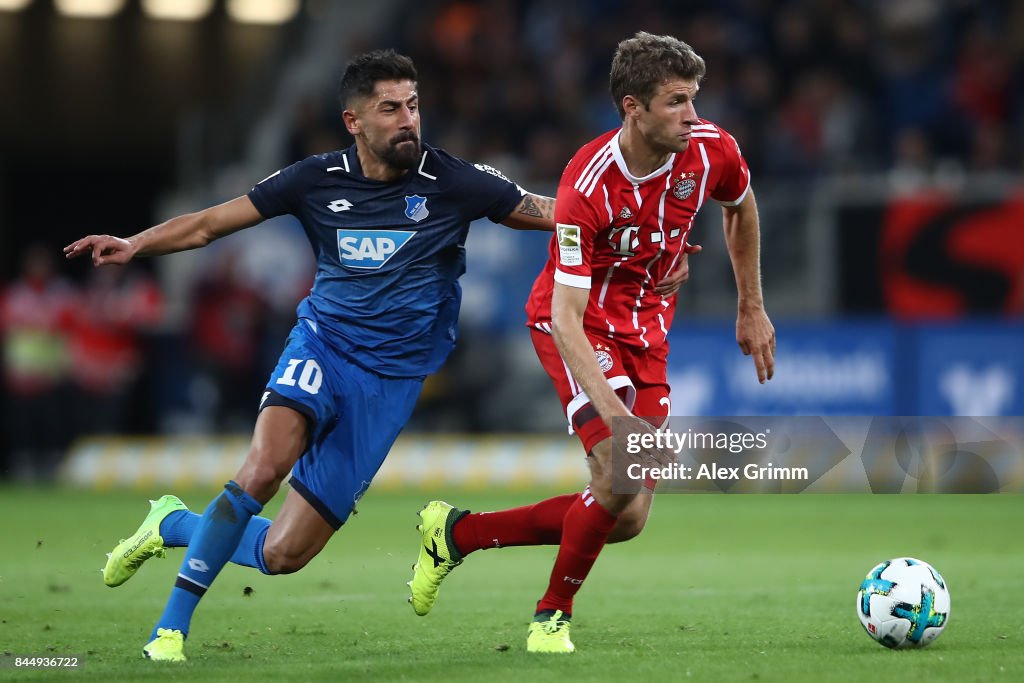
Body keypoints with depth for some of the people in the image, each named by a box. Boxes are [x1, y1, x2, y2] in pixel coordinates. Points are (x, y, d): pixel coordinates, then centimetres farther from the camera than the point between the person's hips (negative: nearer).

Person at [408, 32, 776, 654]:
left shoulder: (711, 150, -14)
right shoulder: (588, 187, -29)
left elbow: (740, 208, 13)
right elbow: (565, 318, -31)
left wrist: (752, 308, 16)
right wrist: (615, 414, -41)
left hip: (647, 330, 6)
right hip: (582, 326, -6)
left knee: (627, 520, 2)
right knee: (620, 474, -27)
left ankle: (456, 532, 18)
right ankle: (553, 617, -4)